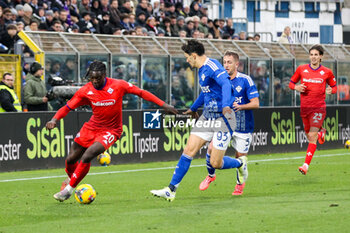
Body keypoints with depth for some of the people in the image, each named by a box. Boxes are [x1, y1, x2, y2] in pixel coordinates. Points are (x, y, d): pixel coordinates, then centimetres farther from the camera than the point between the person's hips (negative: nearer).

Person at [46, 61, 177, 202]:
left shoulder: (118, 85, -15)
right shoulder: (85, 91, -9)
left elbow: (141, 93, -7)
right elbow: (67, 107, -5)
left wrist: (164, 105, -10)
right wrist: (54, 120, -23)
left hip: (111, 131, -4)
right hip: (92, 127, 4)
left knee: (86, 157, -23)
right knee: (70, 159, 5)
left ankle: (69, 189, -6)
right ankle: (71, 179, 41)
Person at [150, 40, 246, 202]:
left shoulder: (213, 67, -17)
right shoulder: (201, 70, 13)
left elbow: (226, 84, -35)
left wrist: (226, 105, -52)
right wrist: (193, 108, 46)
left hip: (222, 118, -9)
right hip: (207, 117, 9)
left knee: (215, 163, -6)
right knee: (189, 151, -2)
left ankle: (240, 165, 24)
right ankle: (171, 190, -1)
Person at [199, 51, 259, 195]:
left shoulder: (245, 80, -9)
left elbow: (255, 103, -11)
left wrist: (241, 107, -27)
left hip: (243, 126, -3)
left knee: (241, 157, 1)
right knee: (212, 148, -13)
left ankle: (240, 184, 28)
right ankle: (211, 175, 14)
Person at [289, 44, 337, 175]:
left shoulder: (327, 72, 0)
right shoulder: (301, 69, 2)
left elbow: (334, 86, 13)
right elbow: (291, 83, 13)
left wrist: (331, 90, -10)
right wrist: (296, 87, -9)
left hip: (318, 108, -3)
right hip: (304, 107, 3)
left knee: (312, 137, -13)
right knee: (309, 135, 14)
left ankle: (306, 165, -15)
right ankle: (321, 132, 51)